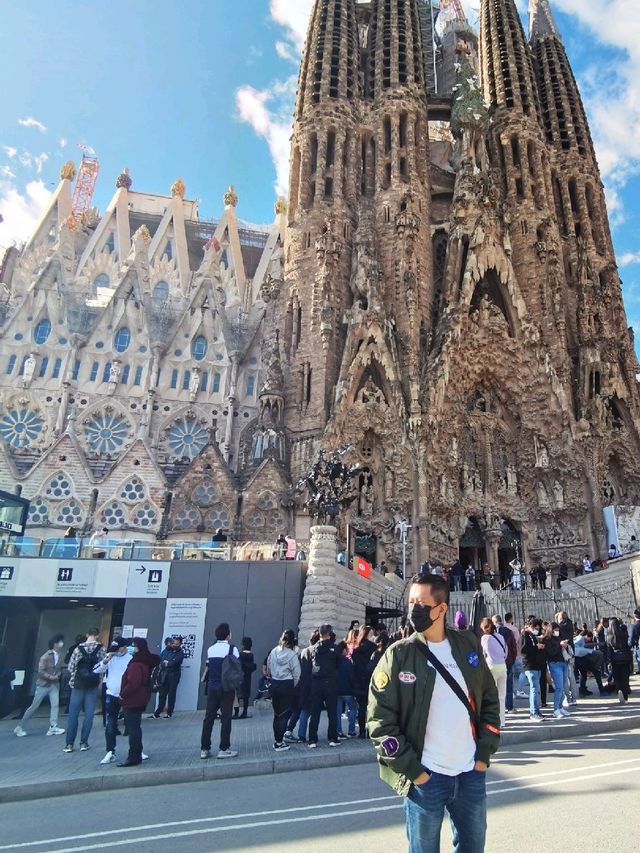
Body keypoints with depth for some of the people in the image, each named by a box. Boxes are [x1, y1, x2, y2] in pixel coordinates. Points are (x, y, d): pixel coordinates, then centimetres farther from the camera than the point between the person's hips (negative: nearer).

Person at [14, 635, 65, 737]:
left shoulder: (60, 655, -1)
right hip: (43, 684, -4)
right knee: (34, 706, 4)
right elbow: (41, 671, -18)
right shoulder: (46, 657, -17)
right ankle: (19, 727, 20)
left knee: (55, 704, -8)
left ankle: (53, 727, -7)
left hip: (54, 684, 4)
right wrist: (51, 677, -21)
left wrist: (58, 674, -9)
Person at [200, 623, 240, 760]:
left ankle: (204, 749, 15)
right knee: (226, 718, 3)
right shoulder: (232, 649, -10)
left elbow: (208, 667, 8)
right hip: (226, 688, -5)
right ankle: (224, 749, 6)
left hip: (212, 687, 5)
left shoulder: (210, 649, 5)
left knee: (209, 717, 10)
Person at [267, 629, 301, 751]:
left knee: (277, 712, 17)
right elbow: (296, 674, -8)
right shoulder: (292, 655, -13)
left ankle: (276, 739, 26)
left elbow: (268, 668, 5)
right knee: (284, 714, 5)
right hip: (287, 685, -5)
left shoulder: (273, 652, -2)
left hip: (274, 684, 5)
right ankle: (279, 743, 6)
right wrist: (293, 686, 7)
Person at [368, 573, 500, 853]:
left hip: (472, 774, 3)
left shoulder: (468, 645, 0)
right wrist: (412, 770, -12)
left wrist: (484, 753, 3)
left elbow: (490, 699, 9)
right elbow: (380, 720, -9)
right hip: (425, 777, -3)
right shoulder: (398, 655, -10)